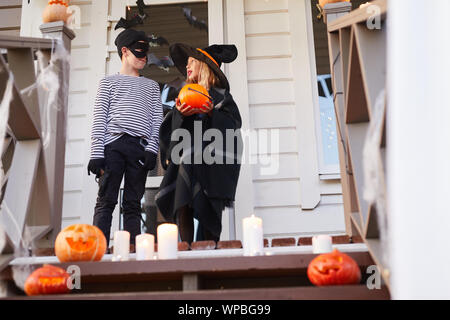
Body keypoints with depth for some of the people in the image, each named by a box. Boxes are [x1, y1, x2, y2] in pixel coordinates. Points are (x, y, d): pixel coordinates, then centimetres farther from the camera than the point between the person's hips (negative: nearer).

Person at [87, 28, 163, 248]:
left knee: (133, 204, -1)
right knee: (106, 201, -8)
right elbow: (99, 120, 7)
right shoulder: (109, 82, 18)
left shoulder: (151, 86, 25)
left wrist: (152, 148, -2)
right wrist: (96, 153, -5)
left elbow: (157, 119, 14)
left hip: (139, 147, 2)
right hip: (112, 144, -2)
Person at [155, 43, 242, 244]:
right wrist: (180, 114, -6)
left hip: (211, 157, -3)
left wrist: (212, 114, -16)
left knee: (208, 209, -12)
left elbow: (234, 123, 0)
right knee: (182, 204, -14)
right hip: (187, 155, 3)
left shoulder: (219, 94, 11)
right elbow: (172, 128, 15)